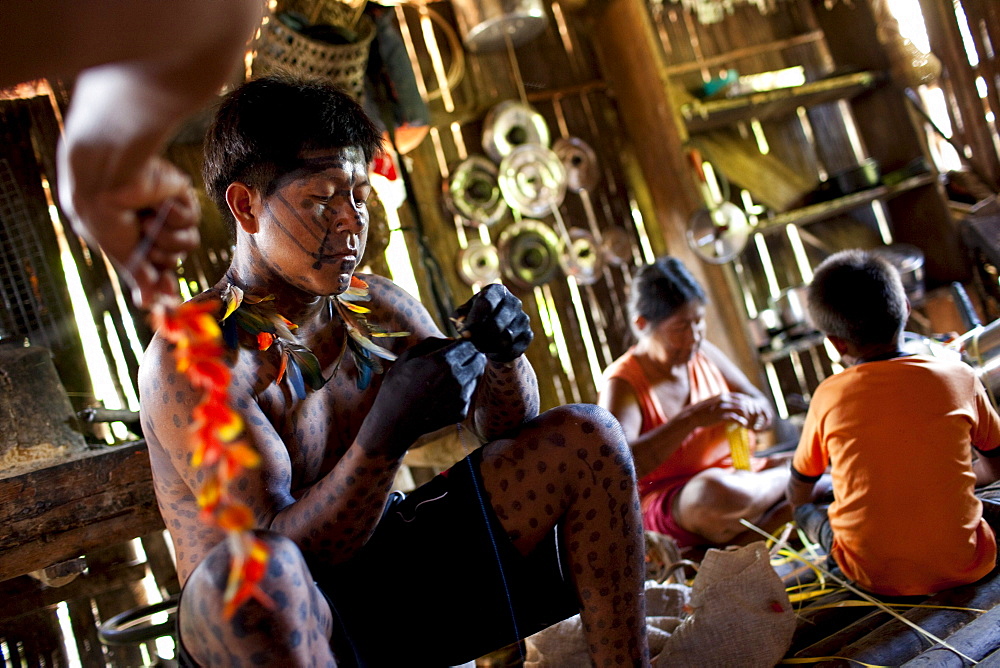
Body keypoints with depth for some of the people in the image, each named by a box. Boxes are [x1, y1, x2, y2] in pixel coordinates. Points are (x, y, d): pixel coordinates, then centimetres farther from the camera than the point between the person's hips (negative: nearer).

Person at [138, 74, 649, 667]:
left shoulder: (376, 308, 1)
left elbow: (505, 430, 6)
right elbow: (280, 552, -25)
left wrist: (504, 356, -17)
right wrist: (390, 429, -38)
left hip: (392, 567, 6)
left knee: (587, 439, -5)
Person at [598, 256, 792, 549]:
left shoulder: (704, 354, 6)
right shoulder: (622, 384, -13)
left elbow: (764, 407, 14)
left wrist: (752, 411, -13)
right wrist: (692, 418, -35)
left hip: (738, 475, 6)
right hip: (667, 501, -6)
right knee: (715, 491, -38)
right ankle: (787, 481, -9)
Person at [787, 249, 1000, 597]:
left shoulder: (829, 396, -7)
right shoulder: (959, 377, -5)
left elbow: (797, 494, 8)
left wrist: (803, 510, 32)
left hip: (875, 577, -1)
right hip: (963, 566, 1)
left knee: (808, 512, 23)